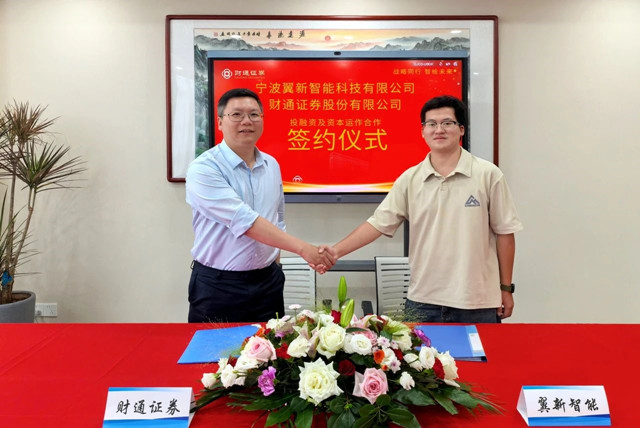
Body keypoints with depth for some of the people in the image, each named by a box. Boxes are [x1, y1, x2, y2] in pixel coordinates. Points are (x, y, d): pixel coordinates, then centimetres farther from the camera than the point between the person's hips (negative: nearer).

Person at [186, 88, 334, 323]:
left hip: (268, 282, 5)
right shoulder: (203, 169, -14)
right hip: (217, 286, -5)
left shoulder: (271, 165, 7)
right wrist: (302, 248, -28)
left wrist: (274, 265, 12)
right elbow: (244, 220, -24)